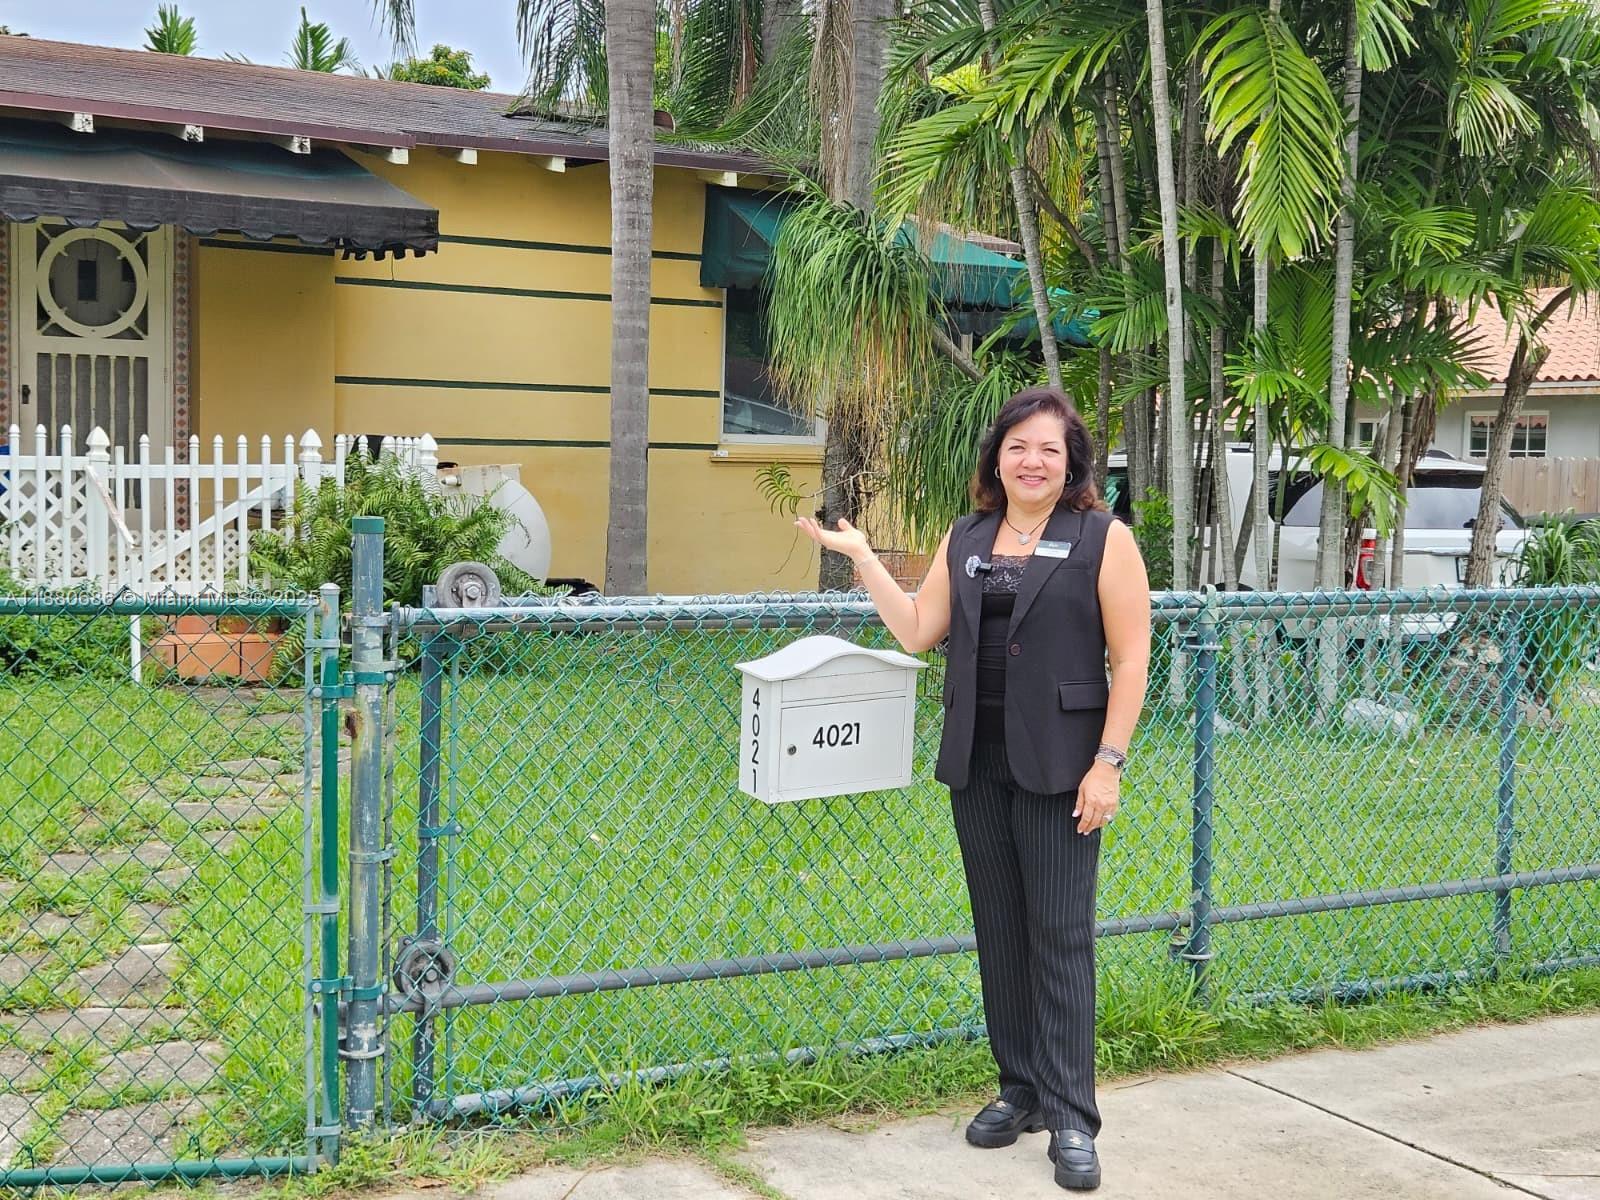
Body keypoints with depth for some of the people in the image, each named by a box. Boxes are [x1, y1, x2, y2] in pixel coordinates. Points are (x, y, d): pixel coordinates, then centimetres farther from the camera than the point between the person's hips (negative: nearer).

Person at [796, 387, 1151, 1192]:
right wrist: (861, 557, 7)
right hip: (976, 764, 5)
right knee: (999, 931, 11)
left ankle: (1070, 1117, 4)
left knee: (1060, 935, -3)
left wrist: (1108, 762, -13)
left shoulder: (1103, 539, -4)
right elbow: (917, 632, 8)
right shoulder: (965, 540, 12)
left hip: (1057, 765, -5)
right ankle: (1019, 1090, 23)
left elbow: (1131, 658, -7)